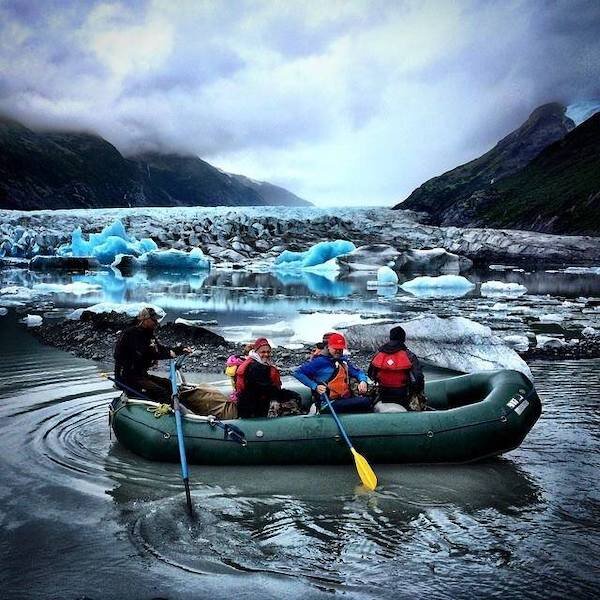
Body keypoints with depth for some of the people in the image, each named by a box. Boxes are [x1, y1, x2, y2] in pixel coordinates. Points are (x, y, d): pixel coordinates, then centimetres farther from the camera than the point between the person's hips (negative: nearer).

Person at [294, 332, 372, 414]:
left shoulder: (344, 361, 19)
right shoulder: (319, 361, -1)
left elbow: (358, 372, 29)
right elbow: (297, 373, -4)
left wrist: (363, 381, 5)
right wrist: (315, 386, -11)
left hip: (347, 400, 7)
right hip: (331, 404, -7)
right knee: (365, 402, -28)